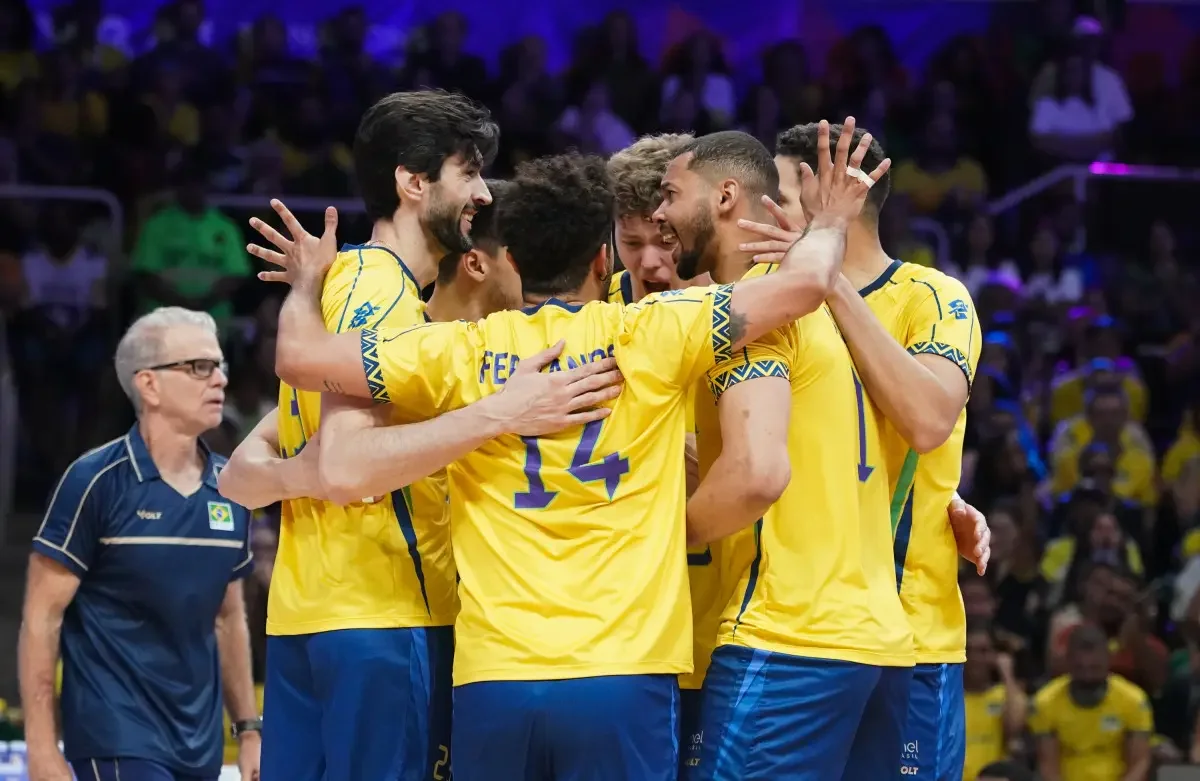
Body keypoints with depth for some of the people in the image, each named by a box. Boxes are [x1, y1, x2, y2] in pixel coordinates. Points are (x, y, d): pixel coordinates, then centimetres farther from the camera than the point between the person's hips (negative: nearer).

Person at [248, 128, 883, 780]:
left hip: (494, 677, 2)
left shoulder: (464, 352, 4)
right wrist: (829, 224, 21)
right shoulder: (648, 337, 0)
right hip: (623, 675, -2)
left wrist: (307, 283, 28)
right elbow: (803, 283, 0)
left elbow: (299, 357, 7)